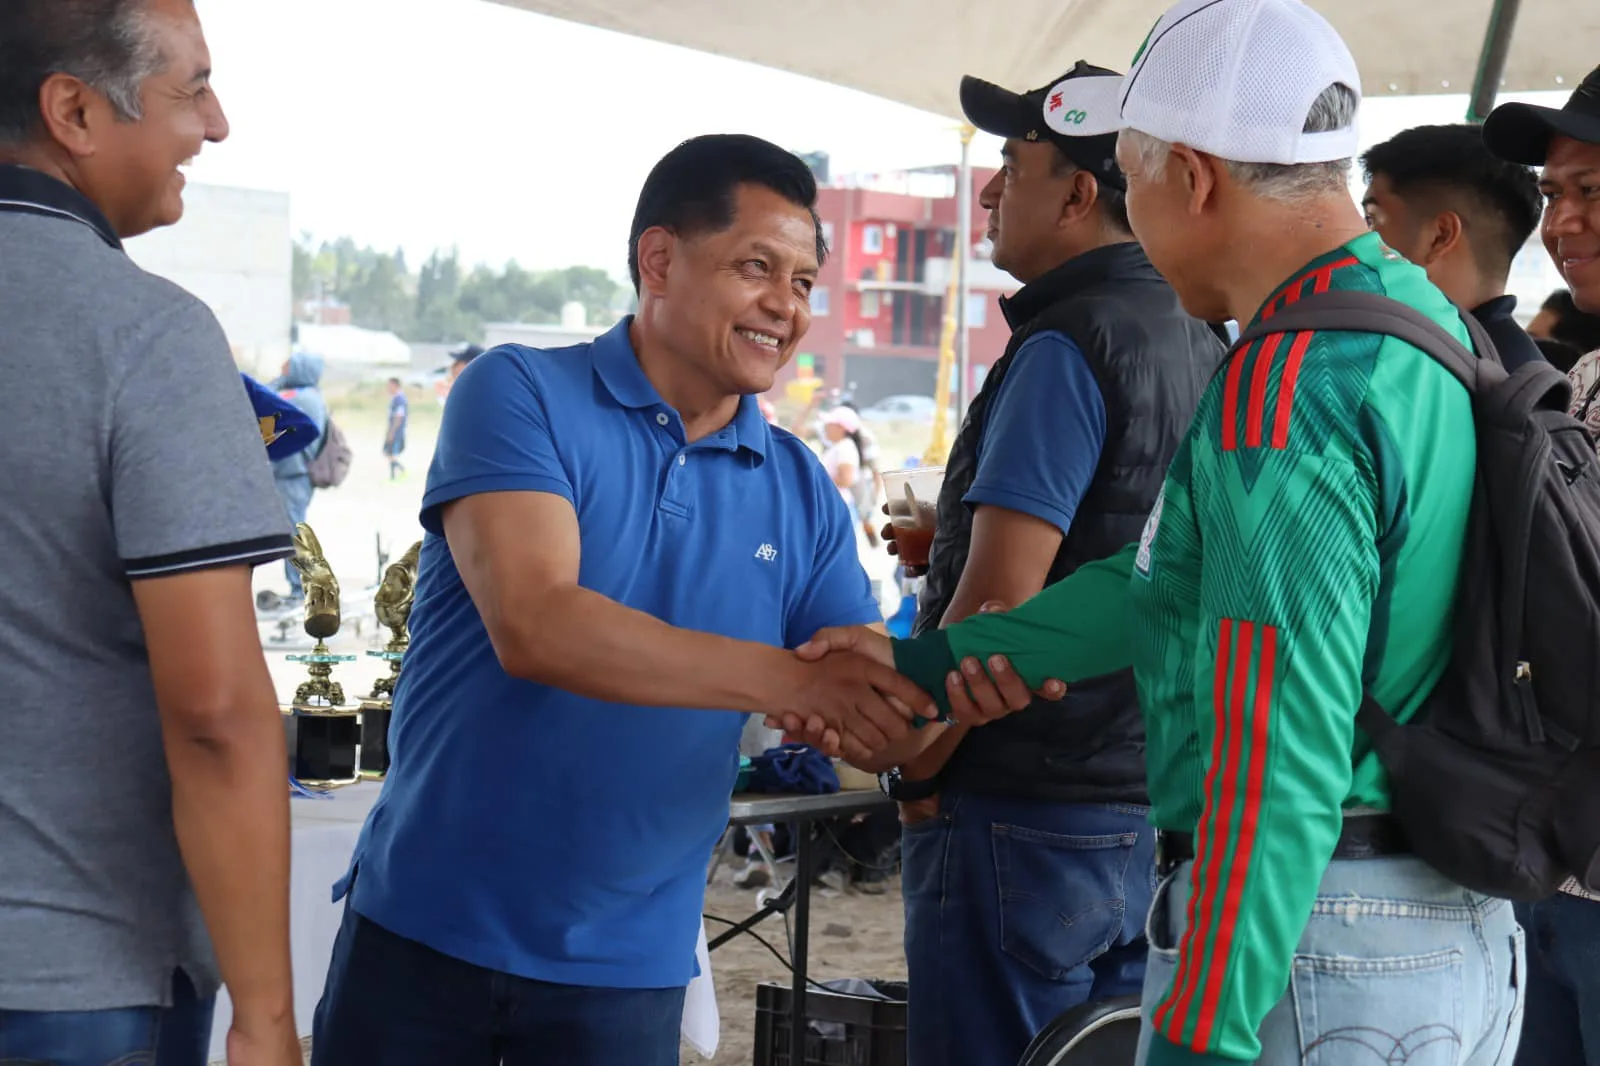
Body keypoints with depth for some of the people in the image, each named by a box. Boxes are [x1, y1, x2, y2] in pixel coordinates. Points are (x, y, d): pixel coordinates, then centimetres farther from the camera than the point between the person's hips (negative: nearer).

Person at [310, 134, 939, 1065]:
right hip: (427, 930, -3)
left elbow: (875, 723, 2)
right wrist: (786, 680, -28)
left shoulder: (802, 493, 5)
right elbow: (533, 625, -22)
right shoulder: (522, 396, -7)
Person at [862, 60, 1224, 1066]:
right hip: (1151, 811, 9)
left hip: (1028, 819, -9)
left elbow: (997, 600, -20)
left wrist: (915, 766, -8)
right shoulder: (1199, 343, 11)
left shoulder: (1069, 348, -16)